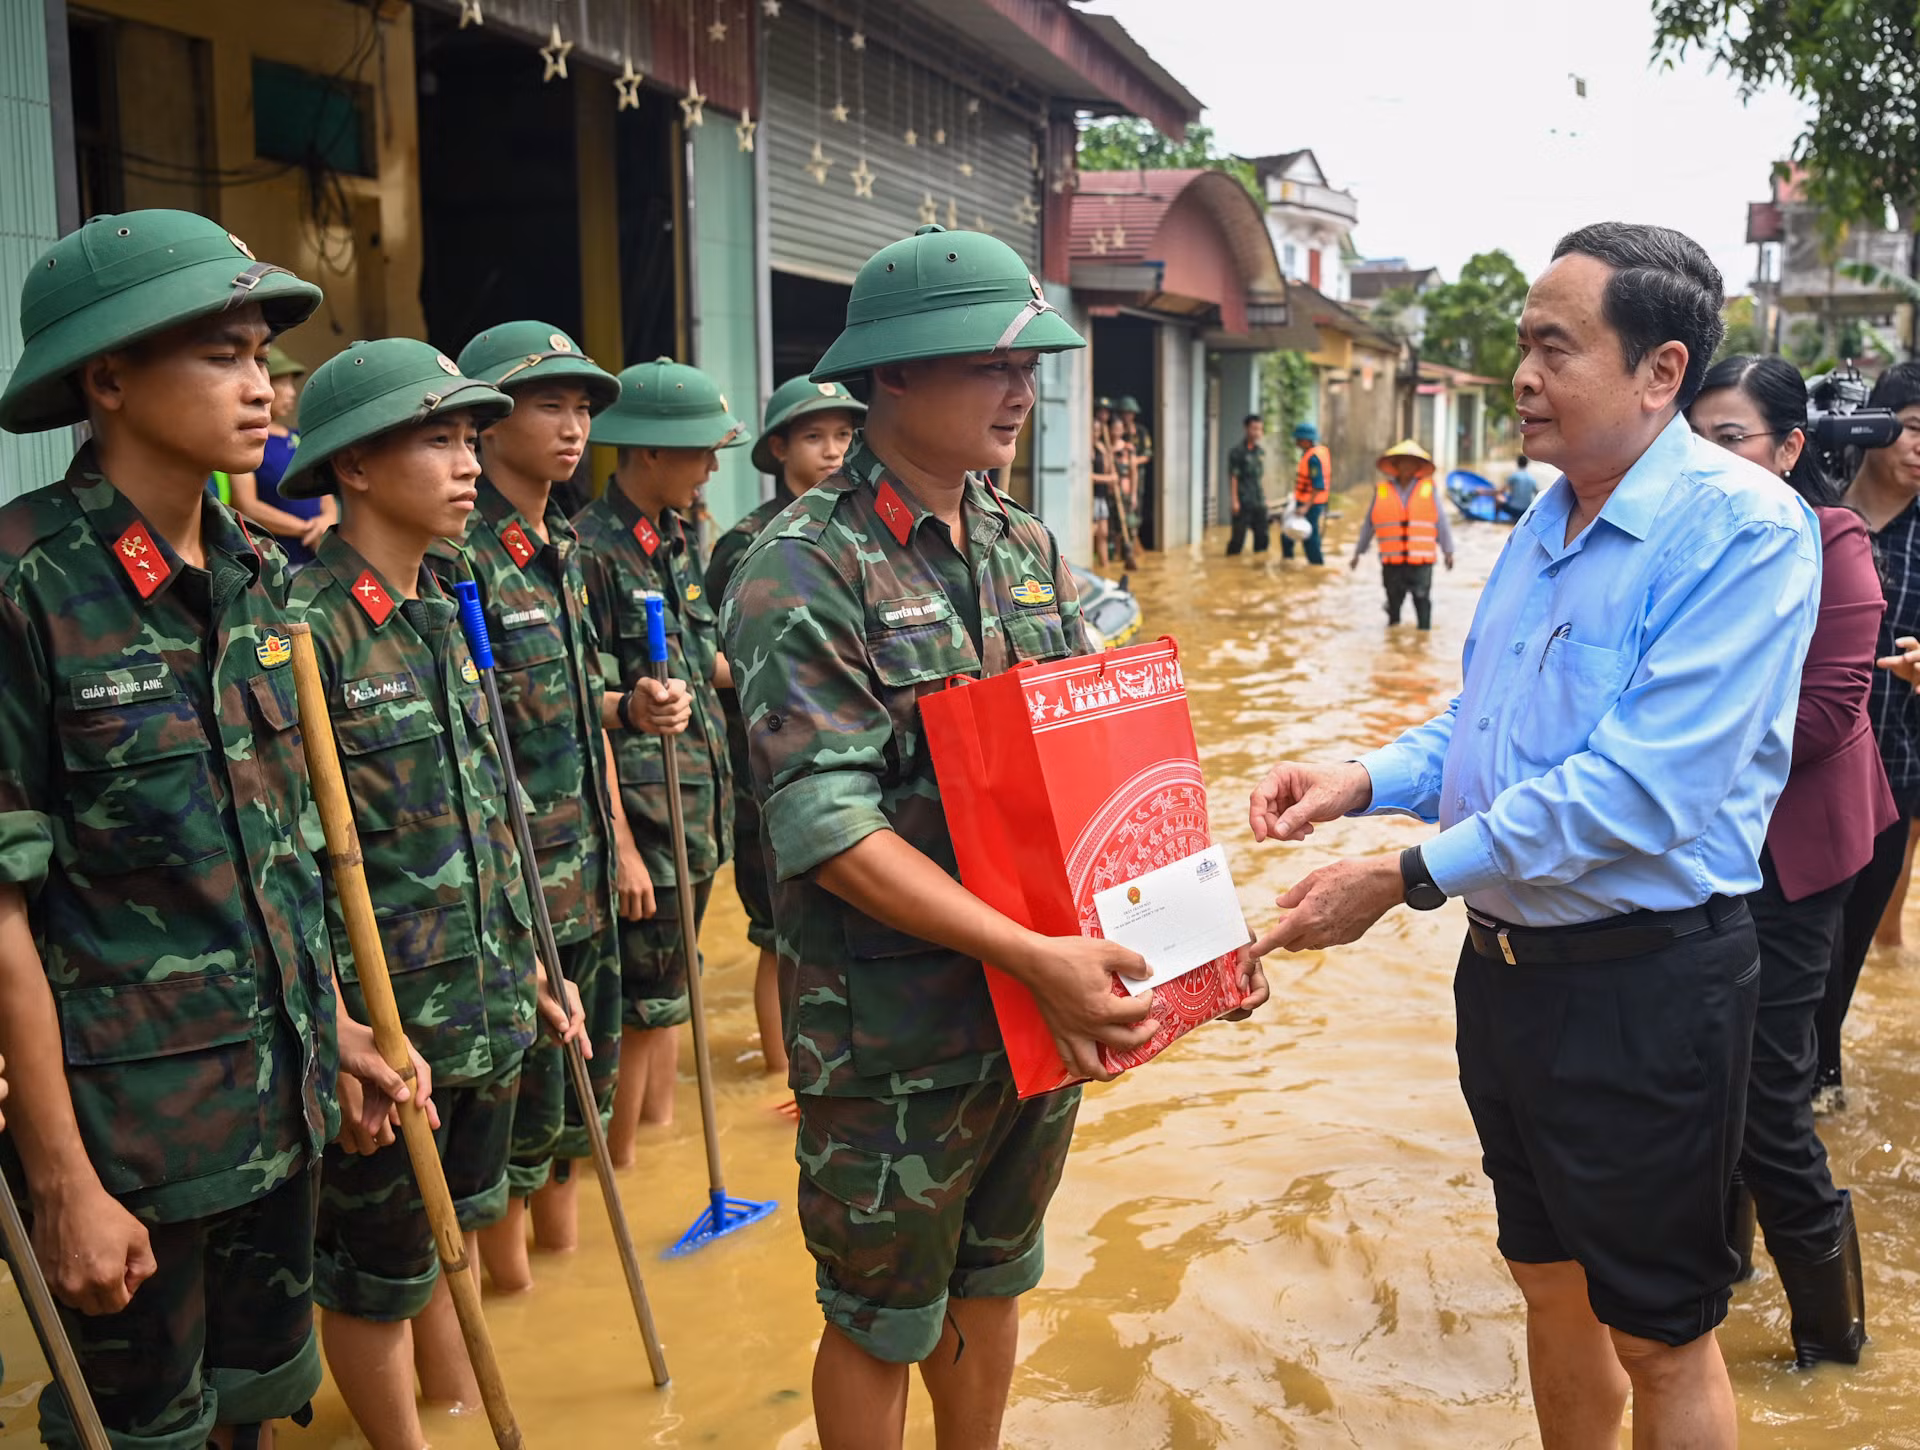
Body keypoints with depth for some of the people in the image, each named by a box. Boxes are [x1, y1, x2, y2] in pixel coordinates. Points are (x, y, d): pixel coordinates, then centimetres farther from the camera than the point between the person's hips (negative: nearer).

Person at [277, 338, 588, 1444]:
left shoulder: (448, 615, 8)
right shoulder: (305, 626, -17)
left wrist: (530, 965, 17)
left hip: (483, 1007, 8)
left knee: (456, 1230, 23)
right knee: (377, 1268, 12)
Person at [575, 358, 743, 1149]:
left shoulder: (679, 536, 9)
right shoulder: (593, 548, -16)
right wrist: (619, 842, -20)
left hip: (699, 794, 8)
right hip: (642, 803, -8)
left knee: (672, 985, 18)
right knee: (642, 1003, 2)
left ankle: (659, 1123, 32)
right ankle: (619, 1172, 17)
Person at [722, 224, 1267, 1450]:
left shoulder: (1030, 550, 6)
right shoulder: (804, 574, -16)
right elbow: (829, 831, -23)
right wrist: (1031, 954, -28)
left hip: (1047, 1013, 6)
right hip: (896, 1041, -6)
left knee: (992, 1288, 23)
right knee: (881, 1324, 13)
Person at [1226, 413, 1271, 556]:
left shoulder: (1261, 452, 12)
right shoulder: (1237, 451, -7)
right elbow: (1233, 477, -9)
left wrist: (1264, 497, 14)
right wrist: (1235, 501, -14)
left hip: (1259, 503, 6)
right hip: (1243, 503, -6)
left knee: (1262, 537, 7)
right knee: (1238, 537, -5)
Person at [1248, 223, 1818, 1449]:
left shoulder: (1743, 528, -19)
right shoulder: (1548, 518, 7)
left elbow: (1641, 787, -27)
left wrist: (1407, 879, -25)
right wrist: (1367, 781, -3)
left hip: (1645, 980, -7)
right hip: (1507, 964, 8)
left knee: (1659, 1335, 10)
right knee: (1550, 1281, 23)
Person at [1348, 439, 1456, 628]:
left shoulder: (1428, 489, 6)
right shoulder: (1382, 490, 6)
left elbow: (1441, 523, 8)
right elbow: (1369, 524, 12)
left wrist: (1447, 551, 6)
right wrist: (1359, 552, 13)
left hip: (1421, 561, -1)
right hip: (1392, 562, 1)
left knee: (1422, 601, -2)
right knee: (1393, 602, 5)